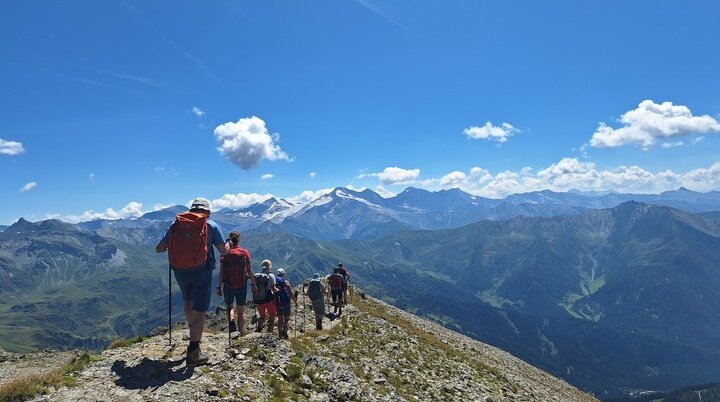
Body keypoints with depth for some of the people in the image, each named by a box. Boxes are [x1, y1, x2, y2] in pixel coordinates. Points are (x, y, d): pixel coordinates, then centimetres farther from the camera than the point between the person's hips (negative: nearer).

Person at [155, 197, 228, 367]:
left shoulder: (177, 224, 5)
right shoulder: (211, 226, -2)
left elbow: (159, 249, 7)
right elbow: (223, 251, -2)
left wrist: (170, 244, 28)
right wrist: (228, 244, 20)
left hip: (180, 271, 4)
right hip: (202, 272, -4)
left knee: (188, 301, 29)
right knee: (200, 310, 2)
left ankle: (194, 332, 44)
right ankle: (193, 353, 3)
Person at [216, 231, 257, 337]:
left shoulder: (225, 253, -7)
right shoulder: (245, 253, -5)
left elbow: (221, 272, -7)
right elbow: (249, 271, -5)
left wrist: (218, 286, 1)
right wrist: (254, 284, 4)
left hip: (228, 285, 0)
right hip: (242, 286, 0)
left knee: (229, 307, 19)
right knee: (241, 311, 12)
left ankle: (232, 325, -6)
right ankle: (241, 334, 17)